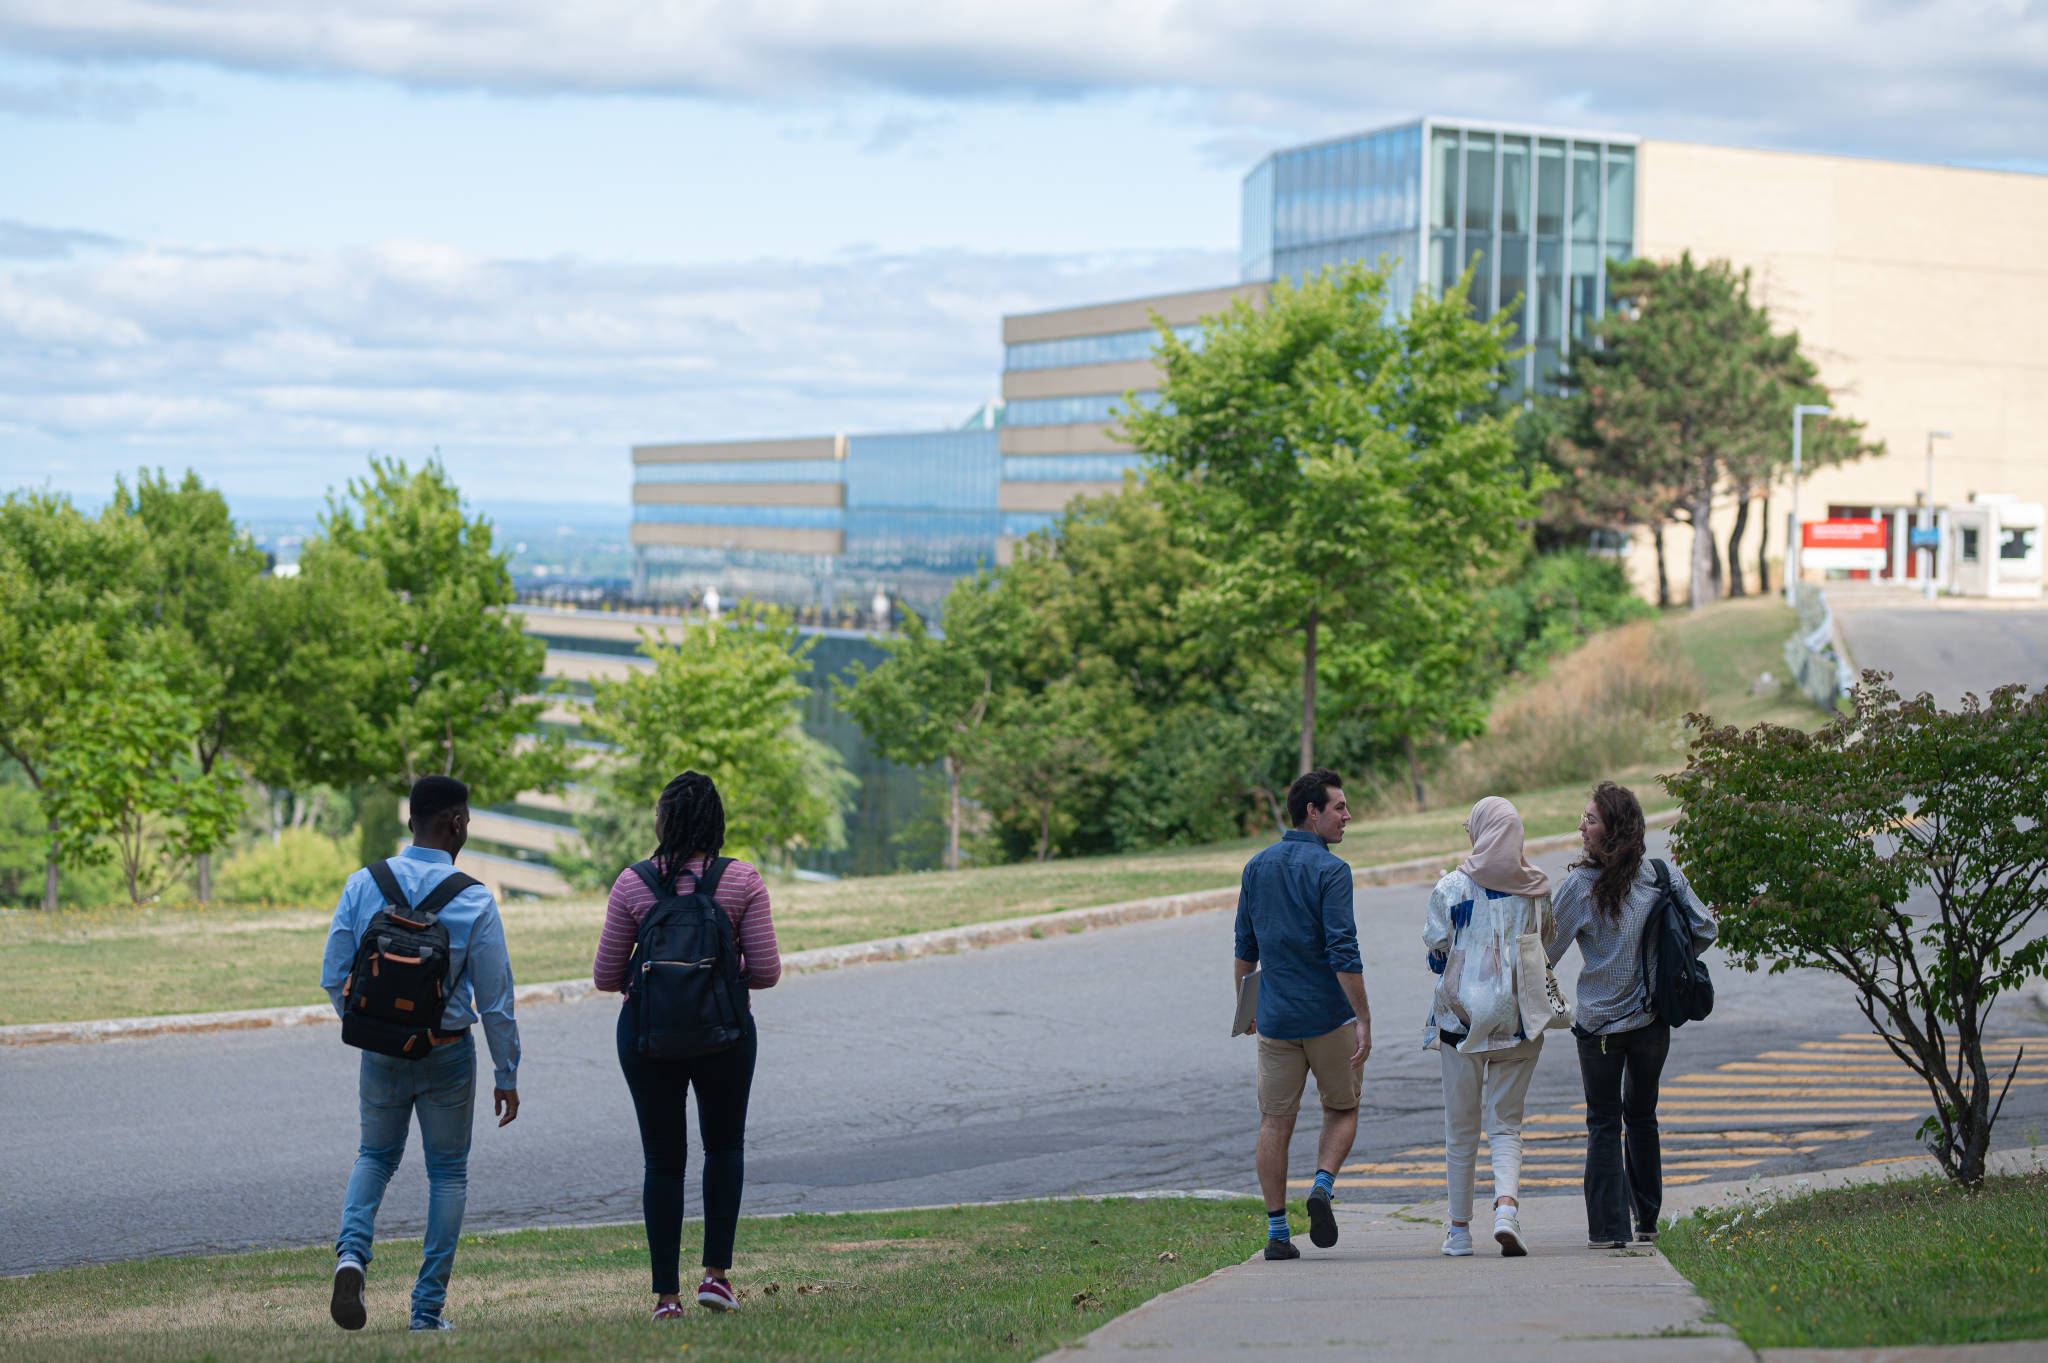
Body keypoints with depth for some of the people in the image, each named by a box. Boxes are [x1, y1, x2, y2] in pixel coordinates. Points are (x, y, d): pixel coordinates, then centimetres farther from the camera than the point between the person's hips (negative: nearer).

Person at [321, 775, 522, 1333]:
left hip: (380, 1051, 2)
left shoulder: (362, 885, -6)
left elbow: (334, 978, -2)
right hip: (448, 1054, -2)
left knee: (376, 1156, 23)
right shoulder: (474, 901, -12)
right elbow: (495, 1000, -9)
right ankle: (428, 1309, 10)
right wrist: (506, 1076, 2)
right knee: (448, 1172, 12)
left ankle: (351, 1251, -5)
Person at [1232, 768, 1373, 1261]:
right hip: (1330, 1016, -4)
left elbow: (1245, 947, 13)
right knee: (1342, 1110, 14)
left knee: (1275, 1122, 7)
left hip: (1276, 1017, 4)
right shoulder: (1330, 870, -11)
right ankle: (1323, 1185, -9)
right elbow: (1343, 952, -18)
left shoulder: (1257, 866, 7)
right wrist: (1363, 1020, -15)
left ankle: (1277, 1231, 5)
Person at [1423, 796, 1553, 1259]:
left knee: (1461, 1128, 11)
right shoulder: (1537, 889, 0)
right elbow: (1546, 948, 12)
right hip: (1518, 1021, 1)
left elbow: (1435, 948, -1)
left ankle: (1459, 1229, 16)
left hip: (1461, 1015, -1)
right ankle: (1507, 1204, -19)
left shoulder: (1452, 887, -8)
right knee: (1506, 1124, 6)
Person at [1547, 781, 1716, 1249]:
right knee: (1641, 1117, 20)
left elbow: (1548, 950, -7)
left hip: (1600, 1022, -4)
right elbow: (1704, 929, 2)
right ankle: (1647, 1220, 25)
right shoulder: (1663, 874, -4)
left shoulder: (1581, 885, -15)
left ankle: (1608, 1227, 3)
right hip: (1653, 1018, 4)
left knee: (1604, 1124, 6)